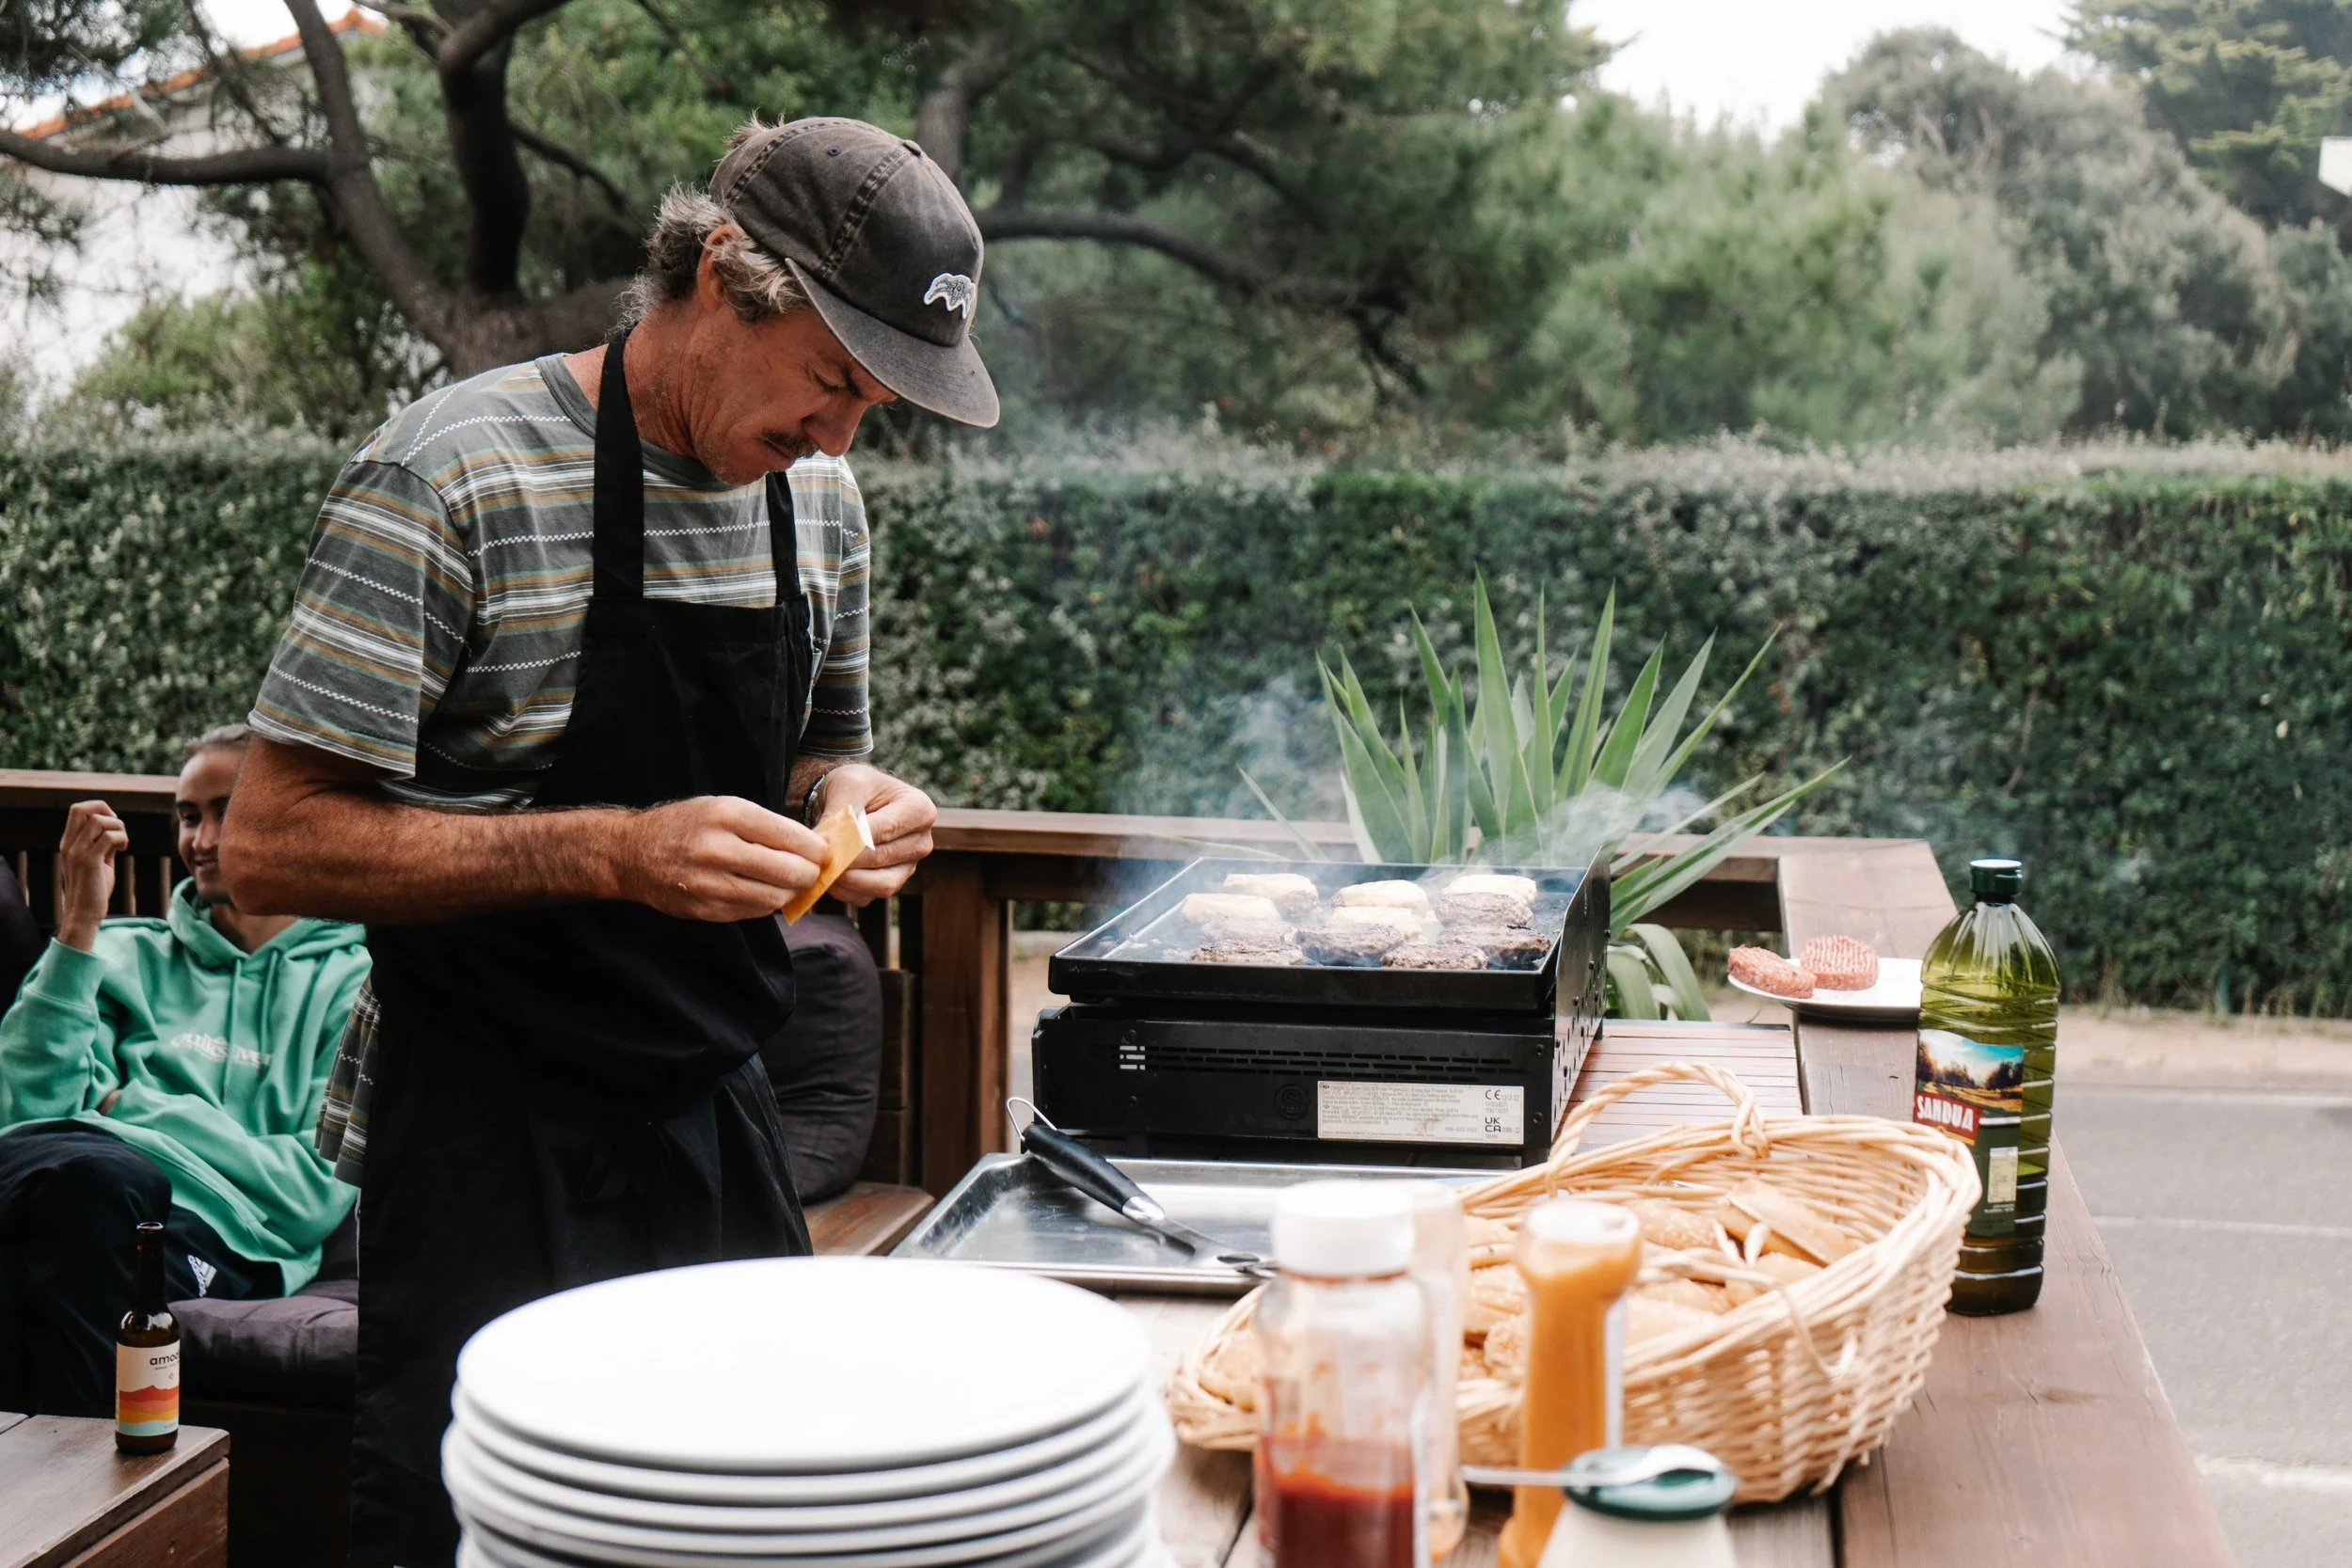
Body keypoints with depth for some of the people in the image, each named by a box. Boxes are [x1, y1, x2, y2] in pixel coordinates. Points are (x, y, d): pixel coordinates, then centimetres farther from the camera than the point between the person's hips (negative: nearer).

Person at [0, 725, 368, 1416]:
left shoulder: (353, 980, 18)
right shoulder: (127, 955, 31)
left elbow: (323, 1189, 4)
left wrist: (144, 1118, -1)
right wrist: (78, 931, 10)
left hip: (219, 1231, -3)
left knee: (94, 1174, -39)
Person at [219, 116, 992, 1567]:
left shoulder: (819, 502, 6)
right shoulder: (453, 478, -16)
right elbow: (273, 846, -18)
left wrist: (848, 790, -3)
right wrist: (615, 852, -27)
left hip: (720, 1114, 7)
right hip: (492, 1147, -6)